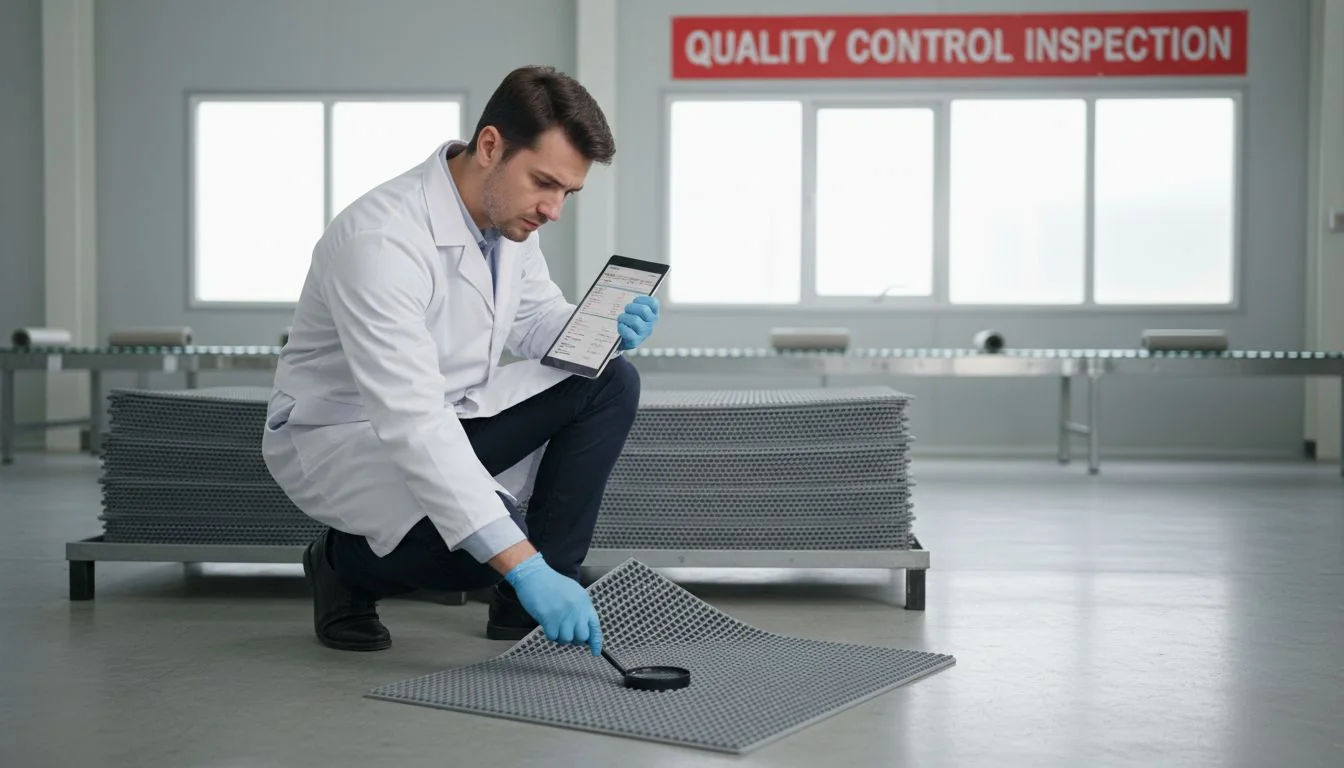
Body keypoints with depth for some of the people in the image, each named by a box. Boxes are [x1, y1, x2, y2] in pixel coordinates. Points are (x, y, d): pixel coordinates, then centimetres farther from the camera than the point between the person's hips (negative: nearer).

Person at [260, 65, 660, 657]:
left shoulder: (507, 207, -7)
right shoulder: (382, 238, -33)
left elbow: (534, 318, 11)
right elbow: (411, 425, -40)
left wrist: (602, 330, -14)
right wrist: (523, 567, -45)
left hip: (442, 417, 8)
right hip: (341, 435, -8)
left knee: (611, 385, -8)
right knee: (489, 538, -33)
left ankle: (530, 603, -2)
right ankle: (347, 566, 0)